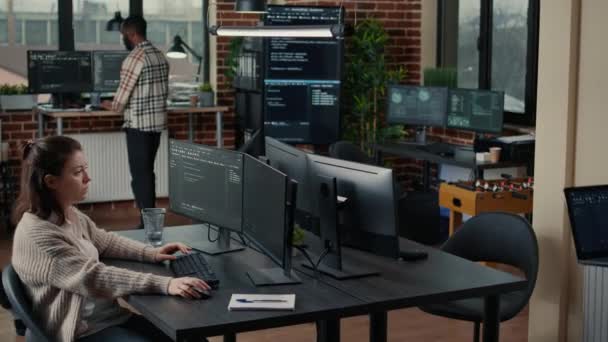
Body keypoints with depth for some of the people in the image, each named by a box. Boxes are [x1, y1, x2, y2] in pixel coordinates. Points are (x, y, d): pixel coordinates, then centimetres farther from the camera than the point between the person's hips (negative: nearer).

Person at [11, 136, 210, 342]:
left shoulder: (71, 215, 4)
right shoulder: (37, 235, -22)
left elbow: (104, 241, 22)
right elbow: (96, 279, -28)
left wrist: (151, 253, 5)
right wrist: (165, 284, -32)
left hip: (113, 316, 8)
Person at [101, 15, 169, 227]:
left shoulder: (134, 58, -15)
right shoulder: (160, 55, 10)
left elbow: (123, 92, -13)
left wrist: (113, 106, 8)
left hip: (139, 123, -8)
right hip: (157, 121, 8)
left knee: (139, 173, -2)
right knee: (147, 171, 16)